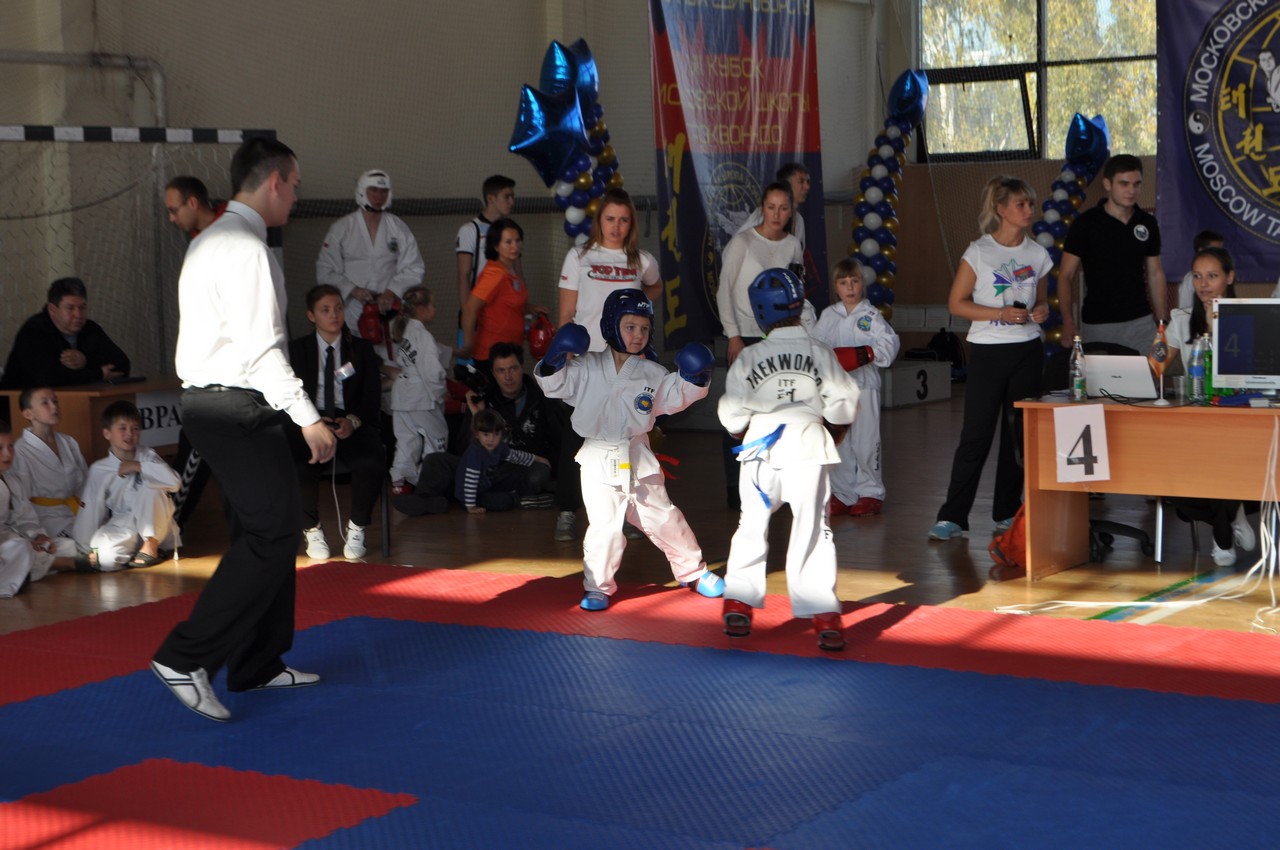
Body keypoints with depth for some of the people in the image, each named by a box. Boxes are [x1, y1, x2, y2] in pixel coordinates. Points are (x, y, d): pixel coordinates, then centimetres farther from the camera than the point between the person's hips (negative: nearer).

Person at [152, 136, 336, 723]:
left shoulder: (212, 240, 18)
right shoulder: (245, 247, -15)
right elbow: (261, 347, -21)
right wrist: (307, 417, -18)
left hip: (211, 403, 11)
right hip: (236, 410, -11)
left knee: (263, 530, 15)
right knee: (272, 533, -10)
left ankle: (258, 664, 23)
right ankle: (186, 658, -12)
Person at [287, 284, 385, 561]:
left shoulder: (362, 349, 13)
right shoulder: (297, 350, 11)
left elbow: (372, 399, 6)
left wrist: (352, 421, -15)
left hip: (353, 425, 1)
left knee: (372, 461, -33)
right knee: (298, 464, -34)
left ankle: (356, 529, -9)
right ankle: (311, 529, -9)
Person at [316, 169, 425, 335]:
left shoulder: (398, 228, 9)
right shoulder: (340, 229, 5)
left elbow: (413, 268, 5)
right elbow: (325, 271, 3)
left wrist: (392, 292, -11)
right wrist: (353, 290, -11)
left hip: (389, 308, 1)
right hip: (353, 313, -1)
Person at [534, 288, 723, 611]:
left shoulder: (652, 374, 2)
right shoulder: (588, 368, -4)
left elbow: (675, 396, 6)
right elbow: (554, 383, -5)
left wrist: (694, 378, -10)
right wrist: (554, 359, -23)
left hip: (638, 458, 2)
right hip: (599, 460, -2)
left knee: (662, 517, 11)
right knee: (603, 525, -6)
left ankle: (693, 570, 29)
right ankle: (597, 586, 12)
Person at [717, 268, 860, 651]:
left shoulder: (749, 358, -1)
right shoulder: (819, 352, -2)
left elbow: (731, 415, 3)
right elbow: (844, 406, 1)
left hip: (761, 448, 1)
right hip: (806, 446, -1)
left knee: (752, 524, 15)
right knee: (812, 529, 1)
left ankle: (738, 604, 19)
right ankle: (824, 616, -4)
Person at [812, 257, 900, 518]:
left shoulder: (871, 316, -1)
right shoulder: (828, 316, 9)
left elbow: (889, 344, -8)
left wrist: (866, 354, -20)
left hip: (864, 386, -3)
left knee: (865, 443, -1)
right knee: (837, 443, 7)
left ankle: (871, 493, 11)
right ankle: (842, 494, 17)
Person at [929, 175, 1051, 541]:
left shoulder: (1037, 253, 7)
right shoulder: (979, 252, -6)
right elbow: (956, 303, -6)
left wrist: (1042, 310, -5)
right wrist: (1001, 313, -17)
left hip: (1027, 350, 4)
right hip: (988, 350, -4)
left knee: (1019, 433, 7)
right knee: (975, 435, -5)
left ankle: (1006, 512, 17)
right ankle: (952, 515, -1)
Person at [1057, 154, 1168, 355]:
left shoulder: (1147, 223, 7)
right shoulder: (1086, 224, -5)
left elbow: (1155, 274, 14)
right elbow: (1066, 276, -6)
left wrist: (1163, 321, 8)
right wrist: (1068, 322, -19)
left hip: (1141, 323, 3)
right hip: (1097, 327, -3)